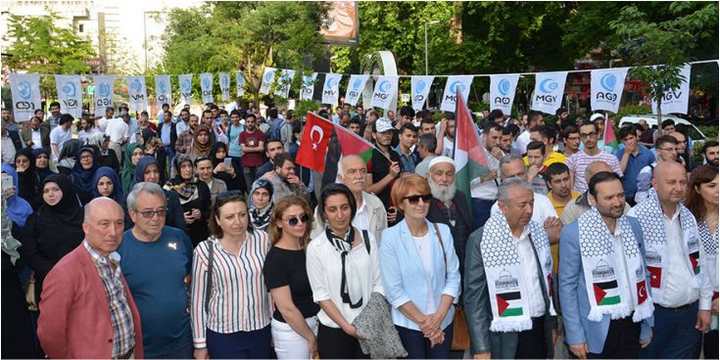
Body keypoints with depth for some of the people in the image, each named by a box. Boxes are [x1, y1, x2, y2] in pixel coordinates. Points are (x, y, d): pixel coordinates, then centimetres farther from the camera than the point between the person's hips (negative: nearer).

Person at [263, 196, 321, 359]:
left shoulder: (308, 248, 1)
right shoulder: (276, 258, -19)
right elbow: (286, 308, -19)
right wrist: (311, 337, -10)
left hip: (314, 322, 6)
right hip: (291, 329, -6)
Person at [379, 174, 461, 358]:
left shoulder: (442, 231, -2)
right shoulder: (390, 237, -11)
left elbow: (453, 277, -1)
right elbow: (393, 290, -11)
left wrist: (438, 317, -9)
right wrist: (423, 321, -11)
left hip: (444, 321, 3)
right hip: (407, 323, -2)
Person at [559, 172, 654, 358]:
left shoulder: (633, 226, 3)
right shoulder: (573, 233, -13)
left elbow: (643, 275, 10)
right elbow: (567, 285, -10)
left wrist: (647, 325, 11)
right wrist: (575, 335, -11)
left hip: (632, 325, 4)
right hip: (597, 330, -4)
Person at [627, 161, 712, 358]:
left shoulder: (688, 216, 7)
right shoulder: (637, 217, -16)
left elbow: (698, 263, 13)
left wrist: (705, 306, 12)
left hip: (690, 311, 6)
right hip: (653, 312, -6)